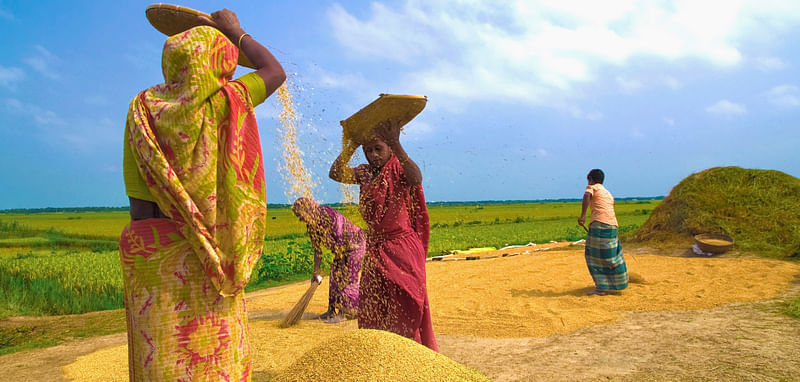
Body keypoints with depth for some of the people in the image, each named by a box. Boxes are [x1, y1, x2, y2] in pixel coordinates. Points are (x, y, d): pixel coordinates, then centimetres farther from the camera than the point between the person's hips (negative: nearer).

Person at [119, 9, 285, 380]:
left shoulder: (143, 111, 0)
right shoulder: (222, 103, -9)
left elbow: (139, 202, 1)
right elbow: (275, 72, 9)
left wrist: (142, 257, 9)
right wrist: (236, 32, 18)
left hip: (151, 252, 3)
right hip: (205, 258, -3)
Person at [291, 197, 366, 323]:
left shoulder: (329, 214, -29)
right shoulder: (311, 224, -2)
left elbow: (341, 241, -26)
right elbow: (317, 249, 3)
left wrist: (339, 262, -18)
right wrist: (316, 273, 2)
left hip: (355, 244, -8)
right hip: (343, 249, 9)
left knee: (346, 278, -6)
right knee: (335, 277, 9)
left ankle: (345, 313, 1)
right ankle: (333, 310, 19)